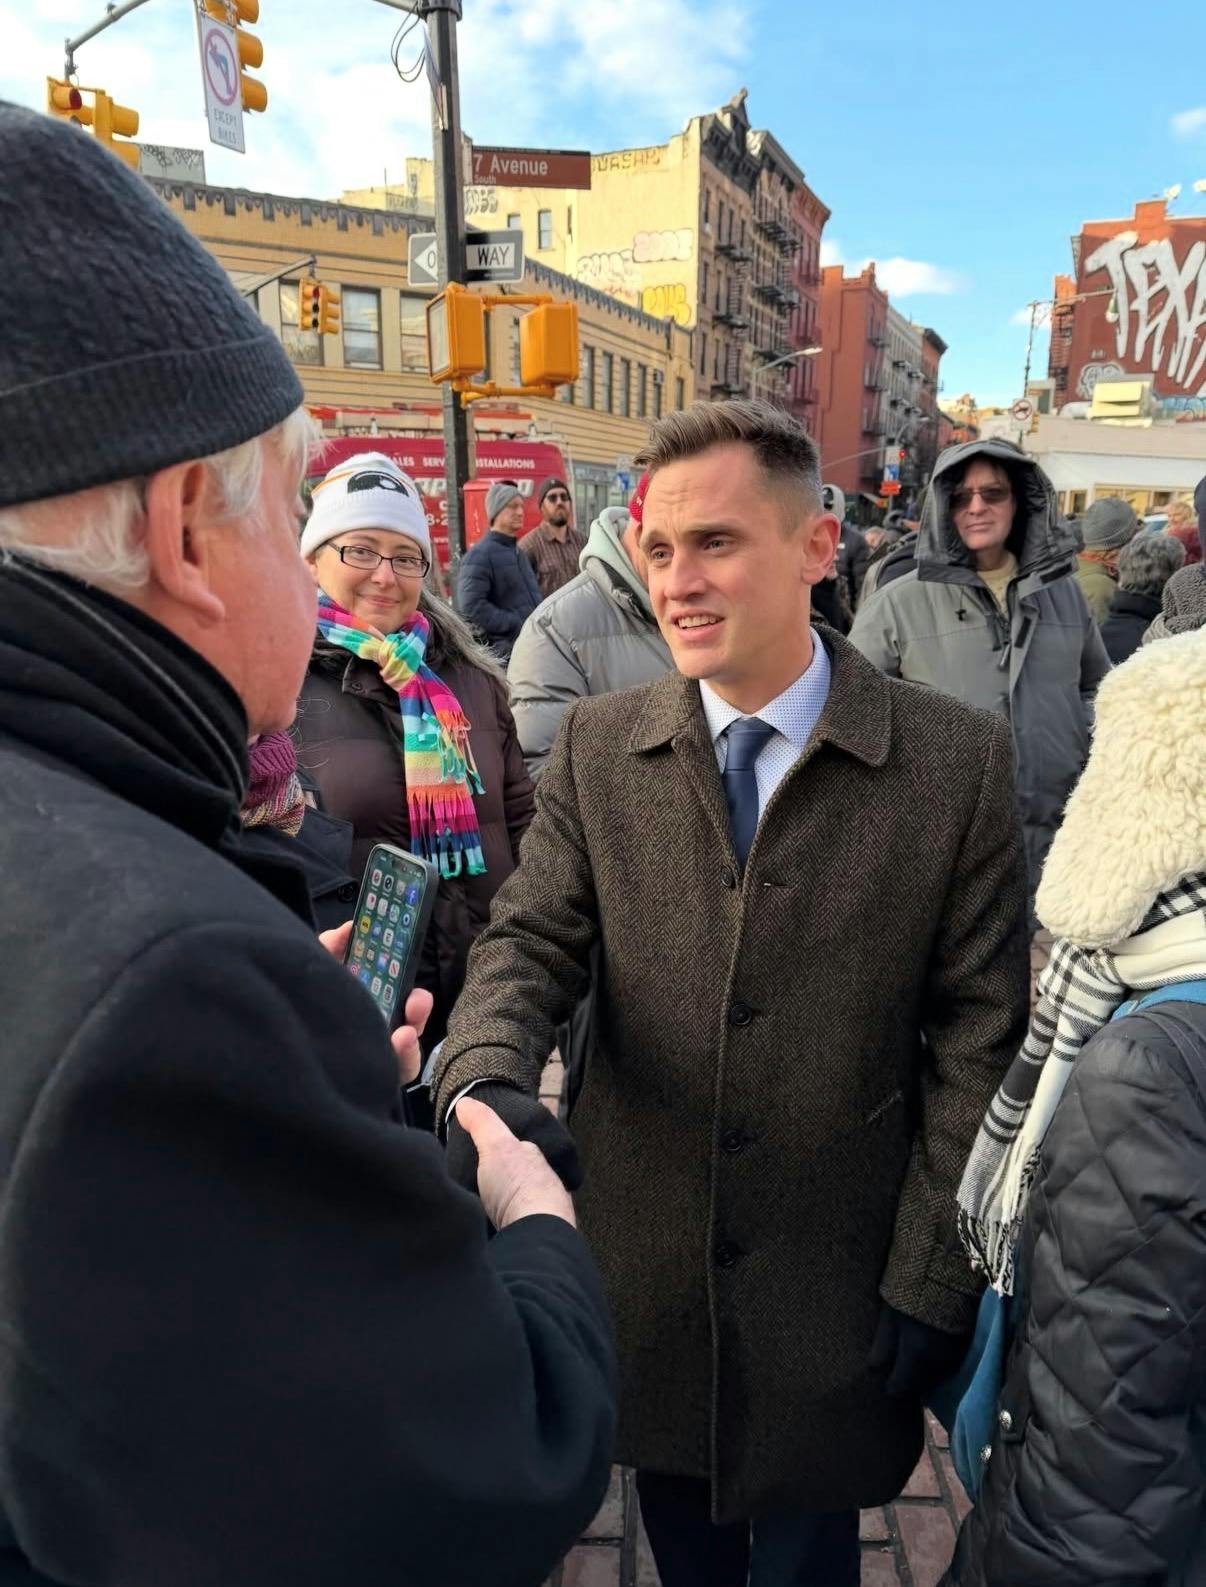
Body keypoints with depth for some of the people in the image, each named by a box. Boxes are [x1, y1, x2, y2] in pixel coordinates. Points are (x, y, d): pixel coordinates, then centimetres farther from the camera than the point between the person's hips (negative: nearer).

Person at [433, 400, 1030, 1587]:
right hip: (641, 1261, 2)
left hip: (835, 1285, -2)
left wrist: (933, 1277, -7)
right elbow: (528, 943, -5)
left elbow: (976, 1037, -8)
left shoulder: (958, 762, -11)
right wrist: (484, 1080, -26)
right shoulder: (596, 747, -5)